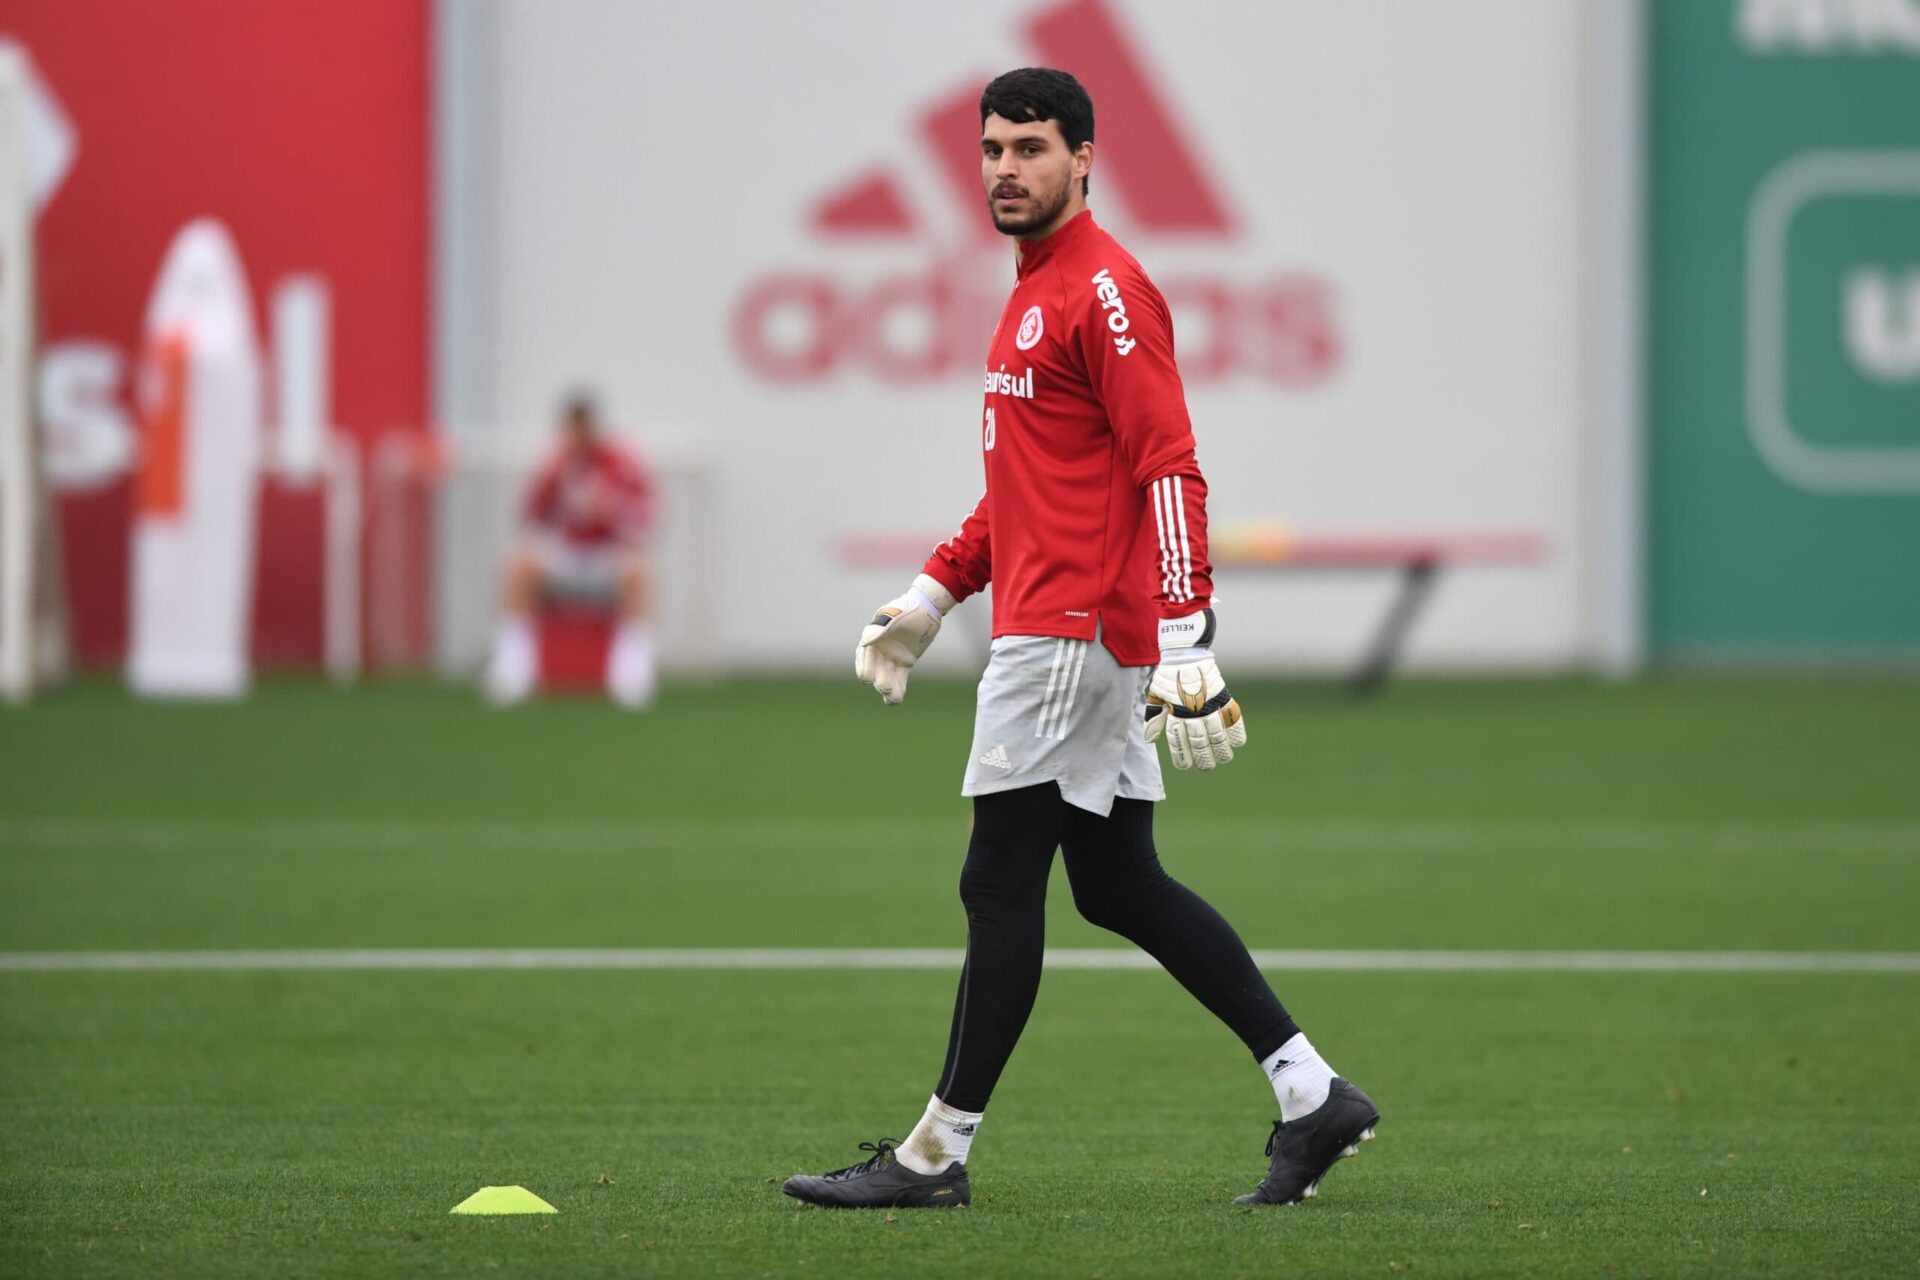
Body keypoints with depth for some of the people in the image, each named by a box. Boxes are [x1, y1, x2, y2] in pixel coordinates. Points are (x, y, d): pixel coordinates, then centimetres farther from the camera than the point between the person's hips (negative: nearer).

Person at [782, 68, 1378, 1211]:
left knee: (1001, 884, -6)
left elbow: (1170, 470, -19)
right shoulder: (1038, 294, 20)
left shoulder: (1105, 290, -12)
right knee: (1119, 885, 10)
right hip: (1064, 632, 10)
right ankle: (1312, 1096, 11)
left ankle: (939, 1154, -1)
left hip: (1069, 635, -10)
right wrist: (932, 597, 23)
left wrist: (1185, 646, -26)